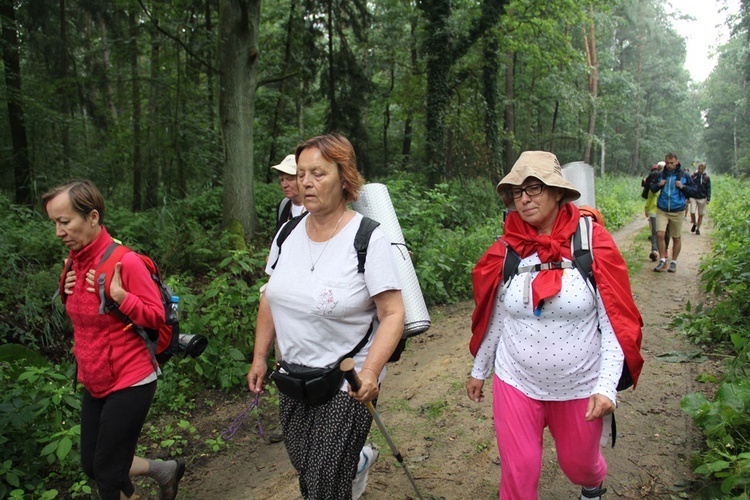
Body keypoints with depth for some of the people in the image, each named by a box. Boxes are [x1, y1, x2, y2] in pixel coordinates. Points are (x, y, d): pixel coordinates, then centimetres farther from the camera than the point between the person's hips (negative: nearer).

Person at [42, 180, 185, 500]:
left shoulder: (124, 262, -21)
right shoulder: (76, 261, 2)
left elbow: (156, 316, -16)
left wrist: (118, 294, -29)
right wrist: (67, 290, -2)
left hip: (129, 383, -8)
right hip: (95, 383, 8)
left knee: (107, 473, 5)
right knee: (92, 466, 17)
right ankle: (166, 470, 37)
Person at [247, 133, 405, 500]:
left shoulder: (368, 239, -17)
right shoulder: (289, 233, 0)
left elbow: (393, 314, -18)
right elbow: (271, 298, 11)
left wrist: (370, 371, -29)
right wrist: (259, 357, 10)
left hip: (346, 384, -6)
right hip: (292, 378, 6)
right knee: (303, 468, 22)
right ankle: (359, 460, 49)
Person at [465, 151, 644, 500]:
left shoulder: (593, 245, -12)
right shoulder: (507, 251, -6)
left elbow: (616, 323, -11)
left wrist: (607, 387, -19)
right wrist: (479, 370, 13)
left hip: (579, 388, -1)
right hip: (516, 383, 1)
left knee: (578, 464, 21)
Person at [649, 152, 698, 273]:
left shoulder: (684, 175, 0)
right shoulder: (661, 175, 5)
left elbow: (695, 191, 3)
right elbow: (652, 188, 17)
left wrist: (683, 187, -13)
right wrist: (658, 185, -4)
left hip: (677, 211, -1)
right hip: (662, 210, 1)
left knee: (676, 238, 7)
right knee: (660, 234, -15)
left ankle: (674, 262, 22)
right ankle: (663, 260, 0)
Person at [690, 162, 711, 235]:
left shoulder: (706, 177, -1)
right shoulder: (694, 176, 0)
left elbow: (708, 189, 1)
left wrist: (708, 199, -7)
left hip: (702, 199, 0)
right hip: (693, 198, 0)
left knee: (700, 215, 6)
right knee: (692, 212, -11)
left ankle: (698, 229, 18)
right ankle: (694, 224, 18)